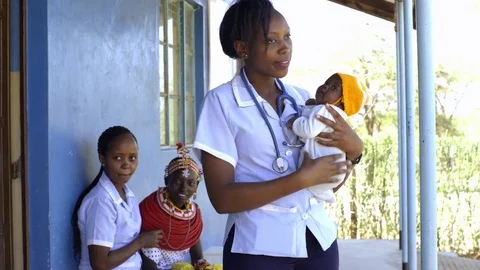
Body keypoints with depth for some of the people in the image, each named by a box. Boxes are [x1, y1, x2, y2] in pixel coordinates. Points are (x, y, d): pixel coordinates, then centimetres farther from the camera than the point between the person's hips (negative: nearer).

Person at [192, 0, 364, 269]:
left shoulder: (303, 98, 5)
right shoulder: (222, 101, -8)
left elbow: (331, 178, 11)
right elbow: (222, 198, -15)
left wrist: (355, 149, -8)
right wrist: (302, 178, -19)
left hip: (317, 237, 5)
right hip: (259, 247, -4)